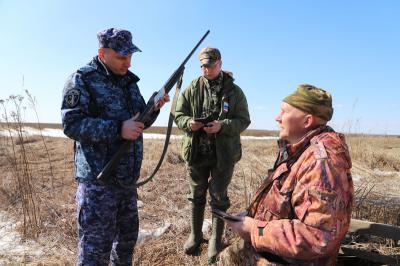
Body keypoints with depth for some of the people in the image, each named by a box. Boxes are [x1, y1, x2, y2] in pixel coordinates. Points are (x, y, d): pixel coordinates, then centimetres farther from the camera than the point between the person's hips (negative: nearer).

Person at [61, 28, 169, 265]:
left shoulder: (129, 81, 13)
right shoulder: (82, 80, -9)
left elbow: (140, 121, 17)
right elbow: (72, 124, -18)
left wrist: (154, 108, -3)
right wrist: (118, 129, -24)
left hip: (128, 178, 7)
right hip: (98, 179, -7)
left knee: (128, 237, 21)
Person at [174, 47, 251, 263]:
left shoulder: (234, 91, -1)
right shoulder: (192, 89, 2)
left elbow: (243, 120, -4)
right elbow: (178, 115, 4)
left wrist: (222, 126, -22)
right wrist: (189, 123, -18)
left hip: (223, 154, -2)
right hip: (196, 153, 2)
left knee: (219, 198, 10)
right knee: (197, 195, 16)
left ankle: (216, 240, 28)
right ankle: (195, 235, 36)